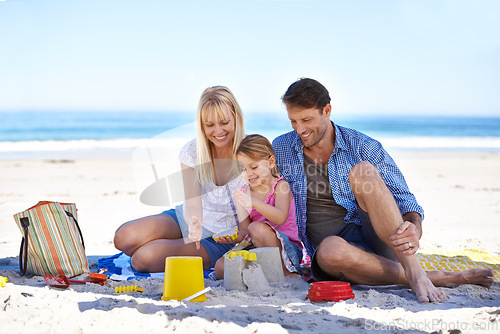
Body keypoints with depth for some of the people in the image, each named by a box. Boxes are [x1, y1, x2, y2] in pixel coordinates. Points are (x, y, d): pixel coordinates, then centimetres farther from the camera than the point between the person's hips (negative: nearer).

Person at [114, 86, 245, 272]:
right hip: (185, 220, 4)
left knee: (144, 258, -25)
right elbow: (192, 201, -16)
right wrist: (194, 224, -38)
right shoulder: (191, 151, -7)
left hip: (218, 239, -4)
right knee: (124, 238, -22)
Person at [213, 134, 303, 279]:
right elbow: (244, 232, 3)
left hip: (287, 249, -5)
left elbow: (281, 218, -25)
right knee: (220, 267, -17)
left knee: (257, 228, -34)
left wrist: (253, 202, -38)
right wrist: (233, 237, -21)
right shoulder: (242, 194, 8)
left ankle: (285, 273, -18)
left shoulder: (280, 186, -6)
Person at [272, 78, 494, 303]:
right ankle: (437, 279, -26)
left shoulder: (363, 147, 0)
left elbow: (405, 200, -3)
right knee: (330, 249, -39)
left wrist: (414, 230, -24)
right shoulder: (280, 149, 6)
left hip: (375, 239, -1)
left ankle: (414, 272, -34)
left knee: (362, 172, -28)